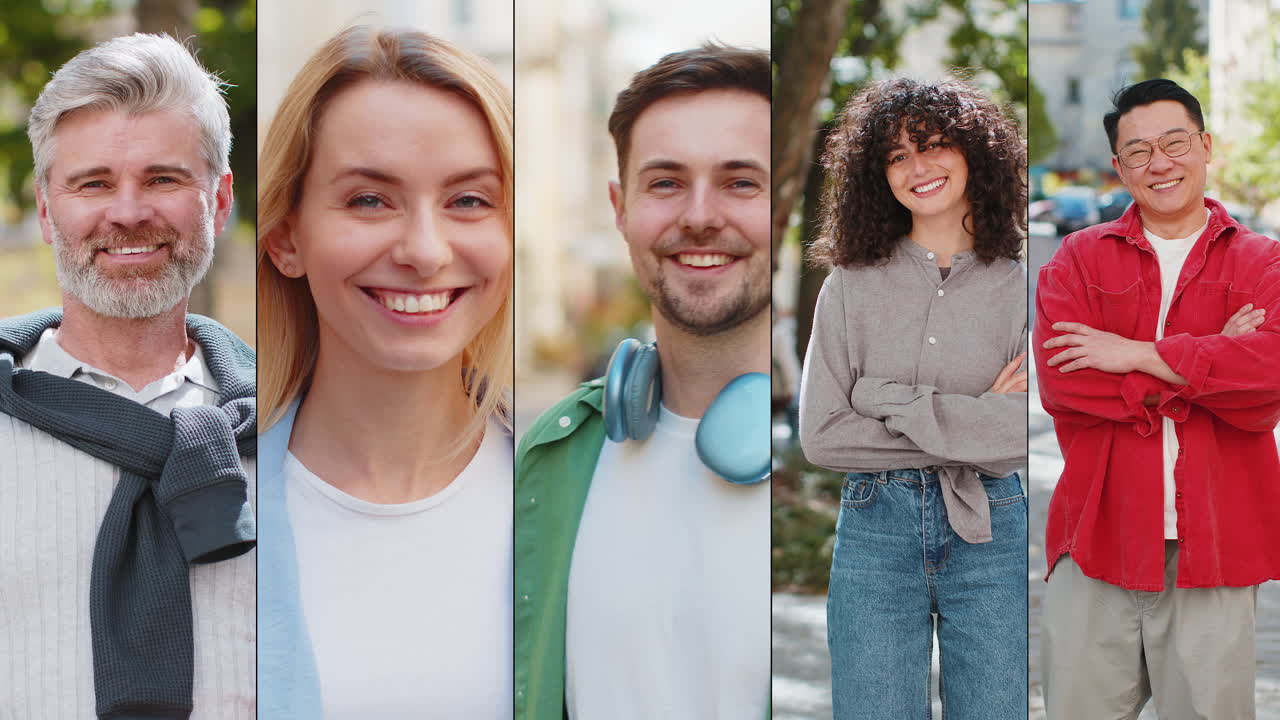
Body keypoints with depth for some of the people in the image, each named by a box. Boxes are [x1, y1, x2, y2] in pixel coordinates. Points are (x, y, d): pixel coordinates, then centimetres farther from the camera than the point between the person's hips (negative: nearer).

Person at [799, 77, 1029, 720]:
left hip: (992, 531, 0)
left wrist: (895, 403, -11)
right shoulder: (852, 287, 3)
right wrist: (972, 423, -7)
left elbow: (1026, 431, -12)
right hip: (876, 529, 0)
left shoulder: (1017, 287, 1)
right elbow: (820, 436, -5)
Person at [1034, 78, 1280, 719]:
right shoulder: (1080, 257, 8)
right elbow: (1059, 378, -9)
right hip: (1096, 537, 0)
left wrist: (1137, 355, -12)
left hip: (1215, 543, 0)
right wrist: (1213, 364, -8)